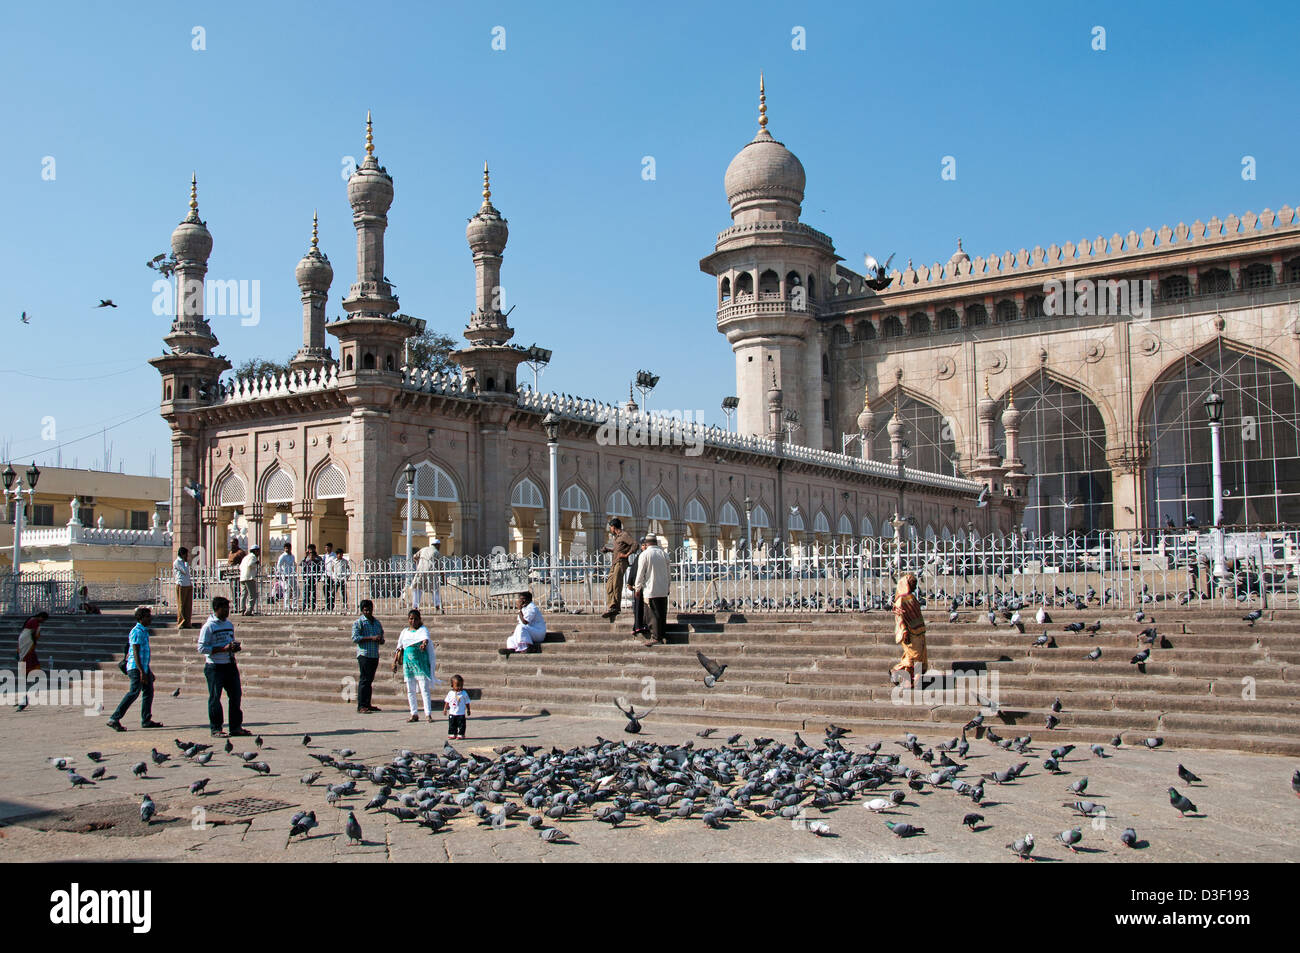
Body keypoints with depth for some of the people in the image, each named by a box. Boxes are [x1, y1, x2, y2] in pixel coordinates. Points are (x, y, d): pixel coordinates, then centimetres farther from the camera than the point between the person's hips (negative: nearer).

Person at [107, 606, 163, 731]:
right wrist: (141, 672, -24)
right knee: (134, 692, -12)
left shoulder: (144, 631, 17)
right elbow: (136, 653, -19)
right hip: (136, 668, -10)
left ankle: (146, 720, 14)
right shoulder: (137, 632, -12)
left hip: (144, 667, 10)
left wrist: (149, 671, 27)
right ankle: (114, 719, -10)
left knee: (149, 691, 9)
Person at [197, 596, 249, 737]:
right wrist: (223, 649, -19)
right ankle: (216, 729, 8)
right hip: (214, 667, -6)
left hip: (230, 665, 6)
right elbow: (201, 648, -13)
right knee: (215, 698, 0)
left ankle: (236, 726, 14)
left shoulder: (230, 624, 13)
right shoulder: (208, 626, -8)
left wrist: (235, 647, 1)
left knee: (236, 695, 6)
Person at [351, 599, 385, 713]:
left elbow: (381, 638, 24)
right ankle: (361, 706, -8)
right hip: (364, 654, -6)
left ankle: (367, 704, 16)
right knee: (364, 679, -9)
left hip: (375, 655, 6)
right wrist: (371, 638, -18)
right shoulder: (358, 622, -1)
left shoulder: (377, 622, 18)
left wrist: (380, 640, 0)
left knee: (370, 680, 10)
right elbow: (355, 638, -12)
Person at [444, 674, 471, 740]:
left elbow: (467, 703, 2)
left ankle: (460, 734, 10)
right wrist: (445, 709, 6)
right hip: (452, 713, 2)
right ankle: (452, 734, 17)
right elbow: (447, 702, 9)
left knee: (461, 725, 1)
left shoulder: (464, 693, -5)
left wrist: (468, 710, 2)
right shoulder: (450, 693, 0)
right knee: (452, 725, 8)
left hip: (461, 713, -2)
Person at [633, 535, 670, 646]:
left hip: (650, 590, -5)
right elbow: (668, 572, 12)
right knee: (662, 614, 9)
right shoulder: (664, 554, 7)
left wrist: (637, 588, 4)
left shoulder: (644, 555, -7)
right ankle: (661, 636, 14)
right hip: (663, 591, 5)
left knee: (653, 615, -2)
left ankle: (655, 637, -3)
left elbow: (640, 573, -6)